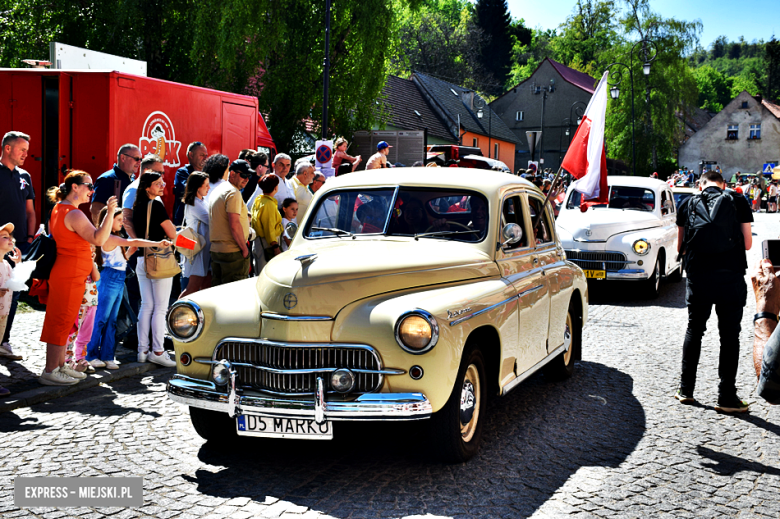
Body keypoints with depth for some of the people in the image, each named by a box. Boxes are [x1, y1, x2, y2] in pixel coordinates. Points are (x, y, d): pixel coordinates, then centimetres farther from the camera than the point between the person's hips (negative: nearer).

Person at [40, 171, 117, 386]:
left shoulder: (59, 208, 13)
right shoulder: (73, 214, -19)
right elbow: (98, 239, -28)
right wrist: (110, 213, -37)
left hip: (63, 274, 11)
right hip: (71, 276, -11)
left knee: (60, 322, 16)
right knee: (62, 322, -4)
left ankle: (60, 366, 26)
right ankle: (50, 372, 1)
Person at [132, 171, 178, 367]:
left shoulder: (138, 207, 11)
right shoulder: (156, 205, -13)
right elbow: (172, 234, -12)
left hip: (141, 260, 8)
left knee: (146, 306, 11)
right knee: (160, 308, -3)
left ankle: (142, 350, 13)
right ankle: (157, 351, -1)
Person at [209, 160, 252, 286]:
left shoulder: (215, 190, 18)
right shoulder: (233, 192, -13)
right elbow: (234, 225, -20)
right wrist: (244, 248, -12)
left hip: (215, 250, 9)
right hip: (233, 252, -9)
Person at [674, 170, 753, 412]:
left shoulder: (688, 204, 9)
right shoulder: (738, 201, 5)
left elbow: (680, 247, 11)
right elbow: (747, 244, 5)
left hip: (697, 276, 2)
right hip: (731, 276, -2)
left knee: (694, 330, 15)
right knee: (729, 335, 4)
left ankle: (686, 389, 20)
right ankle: (726, 397, 5)